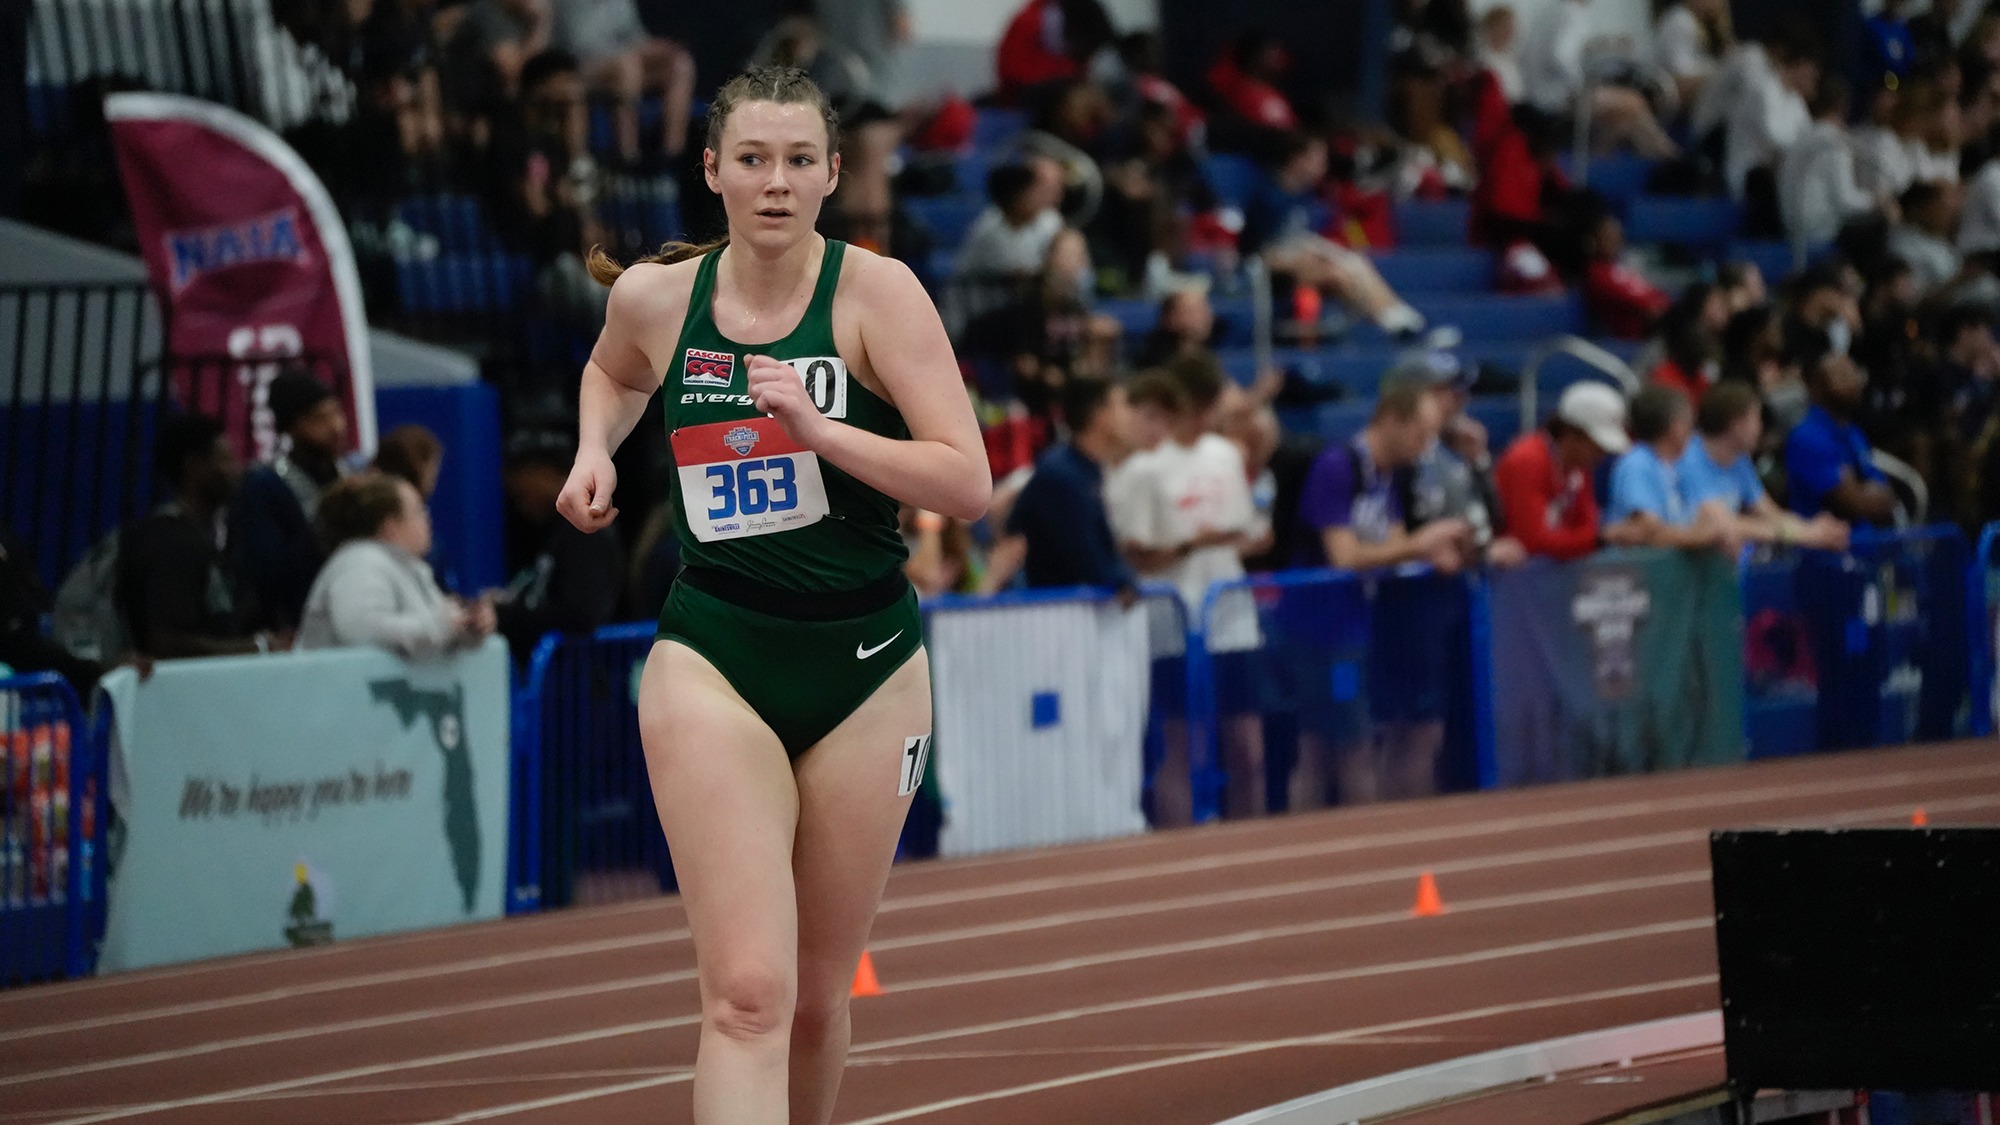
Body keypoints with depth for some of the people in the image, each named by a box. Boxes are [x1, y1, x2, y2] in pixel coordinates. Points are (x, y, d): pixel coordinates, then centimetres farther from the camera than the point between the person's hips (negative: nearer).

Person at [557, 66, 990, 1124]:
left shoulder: (876, 292, -7)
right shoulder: (653, 296, 0)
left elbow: (968, 484, -14)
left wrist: (818, 428, -24)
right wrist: (594, 450, 8)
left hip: (865, 667, 0)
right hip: (712, 660, 0)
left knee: (816, 999, 11)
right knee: (747, 995, -16)